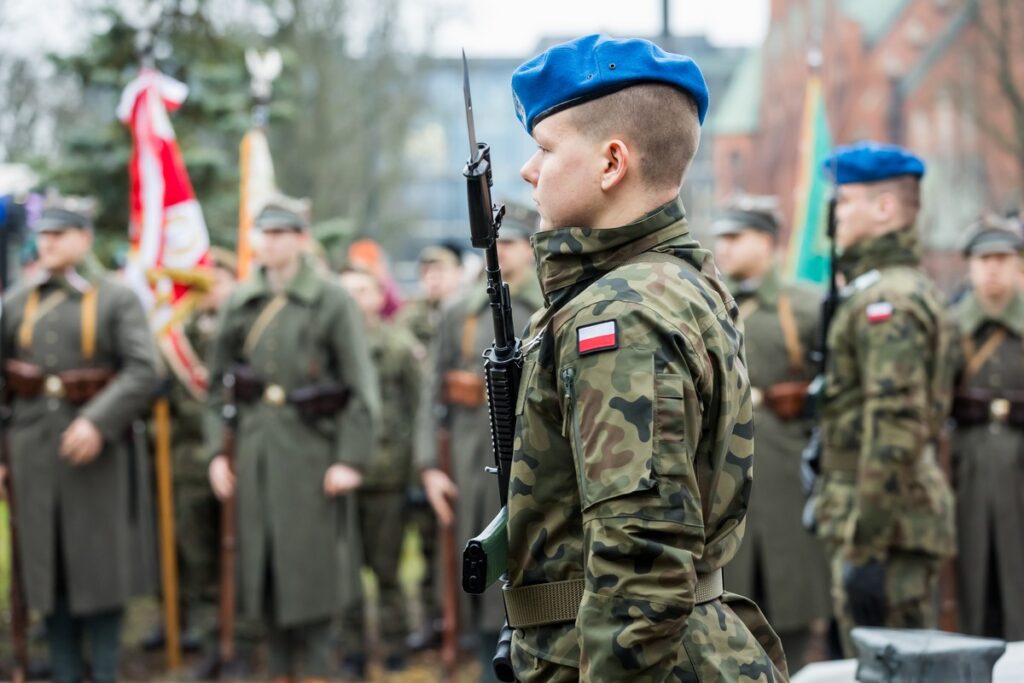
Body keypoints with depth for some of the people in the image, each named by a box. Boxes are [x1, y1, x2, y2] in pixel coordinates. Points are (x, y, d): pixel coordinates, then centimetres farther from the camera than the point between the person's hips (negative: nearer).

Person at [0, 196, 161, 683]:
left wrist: (98, 422, -23)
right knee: (49, 570, 6)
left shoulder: (117, 300, -2)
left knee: (101, 566, 1)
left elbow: (143, 372, -12)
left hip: (97, 448, -3)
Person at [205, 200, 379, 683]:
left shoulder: (331, 301, -3)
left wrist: (351, 459, -13)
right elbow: (217, 385, 13)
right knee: (264, 571, 7)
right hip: (256, 452, 4)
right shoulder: (241, 304, 9)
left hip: (311, 451, -4)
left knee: (311, 569, -2)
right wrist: (217, 451, 4)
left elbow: (363, 388, -7)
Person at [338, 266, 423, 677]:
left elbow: (418, 408, 4)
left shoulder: (401, 346, 3)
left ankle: (394, 653, 16)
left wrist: (412, 460, -2)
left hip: (386, 475, -1)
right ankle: (352, 652, 13)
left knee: (386, 568, 6)